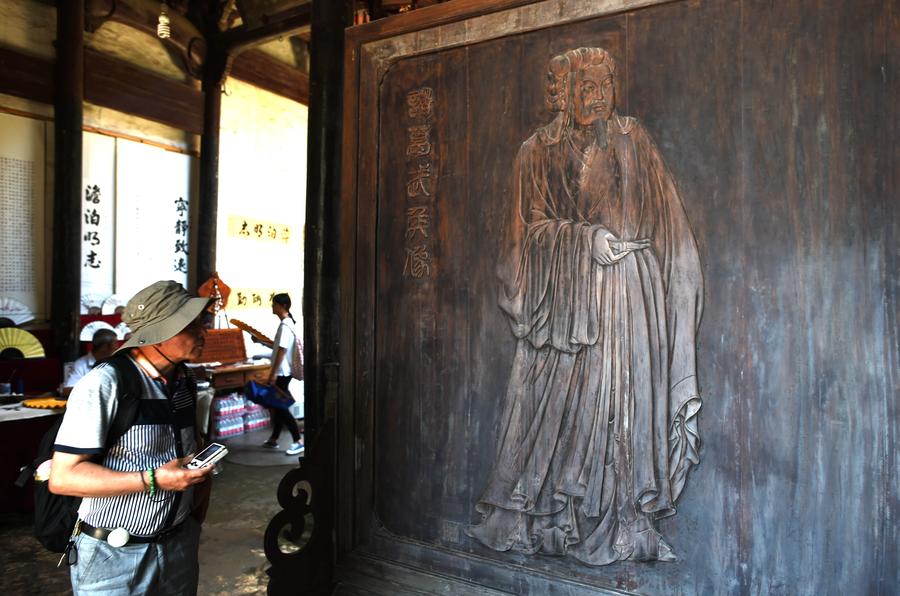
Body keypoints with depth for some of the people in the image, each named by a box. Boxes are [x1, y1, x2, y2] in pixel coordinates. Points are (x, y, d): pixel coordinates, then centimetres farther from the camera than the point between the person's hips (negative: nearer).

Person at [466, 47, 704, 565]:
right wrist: (587, 237, -11)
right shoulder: (539, 151, 10)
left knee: (618, 394, -3)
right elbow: (533, 225, 2)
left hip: (626, 288, 0)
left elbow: (659, 214, 11)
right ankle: (536, 517, 12)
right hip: (564, 290, 0)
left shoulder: (633, 140, 12)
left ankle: (614, 525, 7)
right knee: (555, 396, -1)